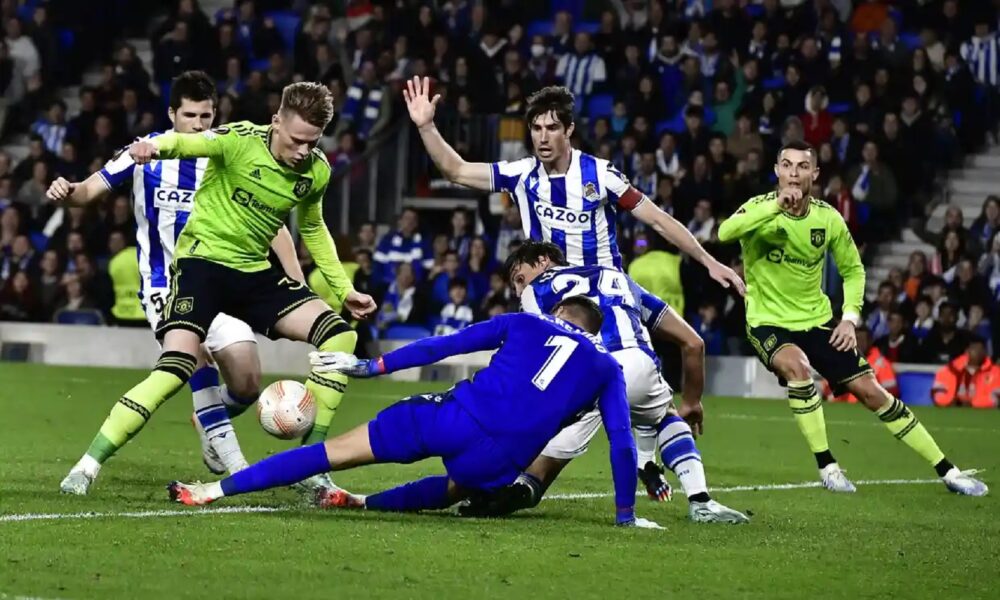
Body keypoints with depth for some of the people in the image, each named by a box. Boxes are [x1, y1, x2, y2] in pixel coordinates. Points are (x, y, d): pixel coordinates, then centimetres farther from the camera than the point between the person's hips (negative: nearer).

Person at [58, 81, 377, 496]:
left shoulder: (316, 172, 2)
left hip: (255, 273, 6)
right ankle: (87, 467, -16)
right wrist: (155, 147, -55)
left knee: (339, 335, -9)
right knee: (176, 367, -25)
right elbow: (185, 143, -31)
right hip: (203, 258, -6)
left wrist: (344, 289, 19)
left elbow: (312, 229, 21)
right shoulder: (242, 140, -16)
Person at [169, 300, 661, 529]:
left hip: (456, 417, 0)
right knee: (459, 489, 36)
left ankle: (216, 489, 0)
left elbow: (445, 346, 14)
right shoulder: (608, 370, 19)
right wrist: (625, 514, 19)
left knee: (338, 451, 5)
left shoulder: (526, 324, 19)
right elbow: (622, 446, 11)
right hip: (498, 462, 0)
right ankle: (365, 503, 23)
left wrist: (375, 366, 17)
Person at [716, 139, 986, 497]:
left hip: (817, 321, 3)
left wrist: (850, 317, -5)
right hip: (768, 322, -3)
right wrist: (776, 206, -46)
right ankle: (827, 467, -20)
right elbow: (725, 232, -37)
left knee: (871, 392, 0)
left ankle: (947, 472, 9)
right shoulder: (760, 208, -14)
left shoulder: (828, 218, -5)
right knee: (798, 367, -35)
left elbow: (853, 269, 10)